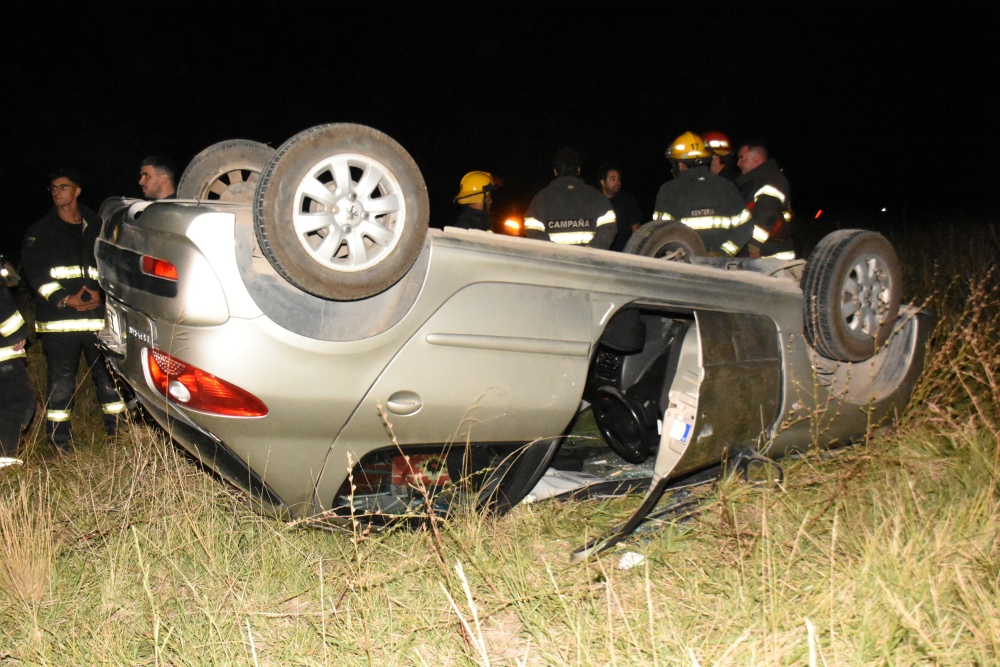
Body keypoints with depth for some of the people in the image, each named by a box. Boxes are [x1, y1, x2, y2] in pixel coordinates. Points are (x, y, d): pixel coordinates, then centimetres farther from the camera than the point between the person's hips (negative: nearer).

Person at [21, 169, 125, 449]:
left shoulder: (96, 227, 17)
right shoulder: (40, 231, 11)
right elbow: (35, 272, 1)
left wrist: (100, 292, -4)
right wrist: (64, 300, -11)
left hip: (98, 315, 2)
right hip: (59, 320, -1)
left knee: (109, 376, -1)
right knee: (61, 382, -2)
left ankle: (118, 432, 10)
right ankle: (60, 444, 5)